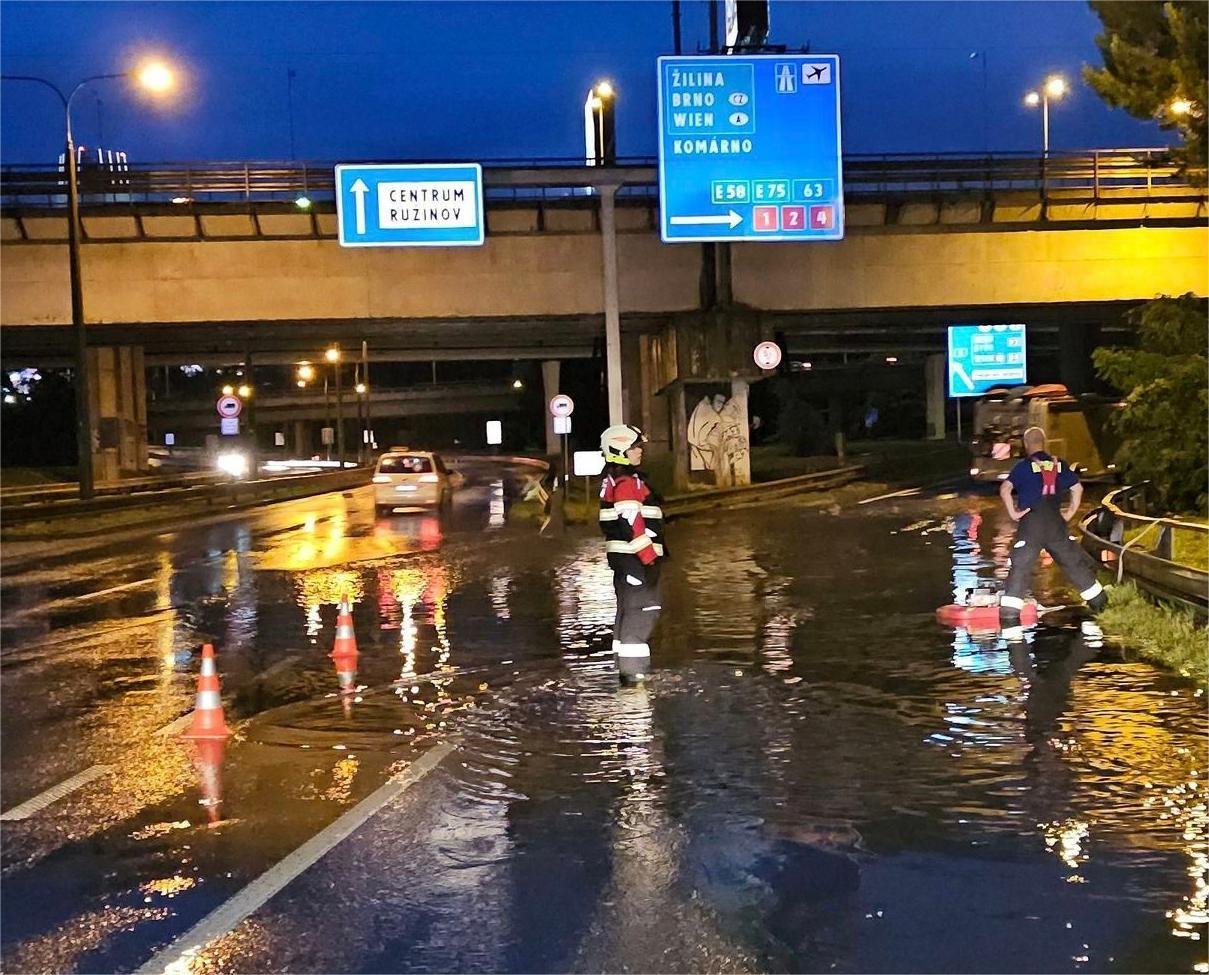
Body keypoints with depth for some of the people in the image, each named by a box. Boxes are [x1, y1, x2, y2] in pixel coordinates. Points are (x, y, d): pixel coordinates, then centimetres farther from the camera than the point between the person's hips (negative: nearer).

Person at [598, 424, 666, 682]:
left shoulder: (614, 479, 16)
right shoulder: (627, 482, -16)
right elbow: (633, 525, -22)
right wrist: (650, 559, -20)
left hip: (626, 557, 11)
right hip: (634, 558, -11)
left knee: (629, 608, 15)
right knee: (641, 610, -9)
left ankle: (628, 665, 23)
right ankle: (633, 669, -8)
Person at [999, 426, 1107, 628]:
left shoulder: (1023, 466, -2)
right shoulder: (1059, 465, 10)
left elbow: (1005, 489, -15)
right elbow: (1077, 488, 10)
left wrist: (1012, 513, -8)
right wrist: (1070, 512, 16)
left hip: (1030, 522, -4)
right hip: (1055, 522, 4)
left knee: (1020, 566, -4)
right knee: (1072, 561, 16)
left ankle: (1009, 612, -14)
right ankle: (1099, 600, 26)